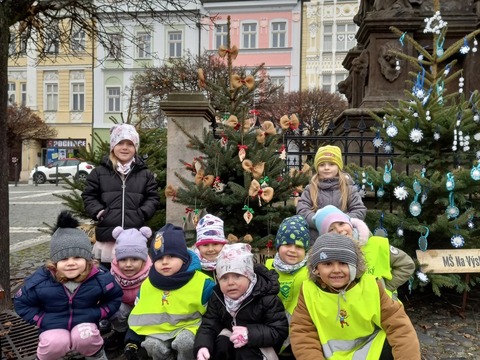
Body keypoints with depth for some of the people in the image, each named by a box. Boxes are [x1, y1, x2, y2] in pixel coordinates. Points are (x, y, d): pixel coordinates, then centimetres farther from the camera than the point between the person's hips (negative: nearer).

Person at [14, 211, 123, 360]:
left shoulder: (100, 278, -16)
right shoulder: (40, 280, -16)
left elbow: (115, 298, 2)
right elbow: (21, 303, -1)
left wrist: (97, 314, -11)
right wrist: (41, 320, -10)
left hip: (84, 324, 0)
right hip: (54, 326, 0)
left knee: (85, 338, -32)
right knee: (56, 343, -32)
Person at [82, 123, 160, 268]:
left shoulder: (145, 174, 7)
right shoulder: (99, 172, 5)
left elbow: (153, 198, 7)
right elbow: (89, 196, 7)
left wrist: (141, 214, -7)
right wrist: (99, 212, -7)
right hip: (107, 234, 0)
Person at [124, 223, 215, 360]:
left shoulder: (201, 282, -14)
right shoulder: (148, 284, -1)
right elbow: (139, 315, 8)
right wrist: (132, 341, 2)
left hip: (189, 326, -3)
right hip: (159, 330, 3)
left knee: (184, 341, -31)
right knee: (152, 346, -24)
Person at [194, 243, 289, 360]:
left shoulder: (266, 298, -23)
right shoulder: (218, 297, -9)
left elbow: (280, 331, -23)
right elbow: (208, 326, -10)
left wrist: (250, 333, -37)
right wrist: (202, 346, -32)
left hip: (260, 346, -3)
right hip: (231, 341, 4)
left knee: (244, 351, -31)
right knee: (221, 343, -25)